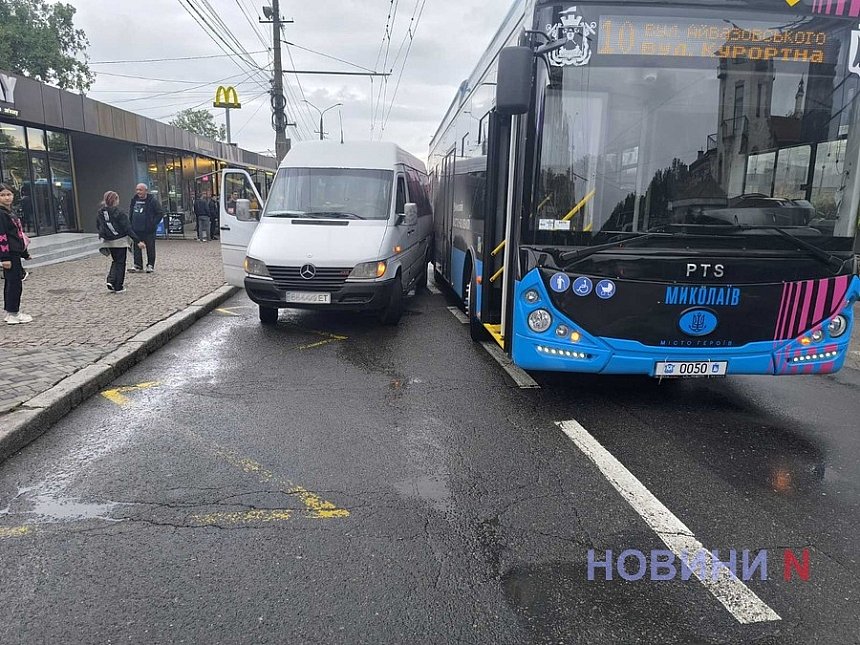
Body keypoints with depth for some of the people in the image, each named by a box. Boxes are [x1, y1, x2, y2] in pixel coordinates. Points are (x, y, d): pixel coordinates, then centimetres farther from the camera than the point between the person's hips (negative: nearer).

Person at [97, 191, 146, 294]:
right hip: (120, 241, -5)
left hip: (108, 242, 5)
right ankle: (118, 287, 8)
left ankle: (111, 281, 5)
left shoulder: (100, 213, 1)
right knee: (120, 263, 6)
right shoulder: (118, 213, -17)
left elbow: (98, 226, 10)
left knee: (115, 261, 22)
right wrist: (138, 241, -16)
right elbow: (128, 228, -18)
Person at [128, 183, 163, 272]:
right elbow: (131, 212, 23)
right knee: (137, 248, 7)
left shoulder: (152, 201, -7)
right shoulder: (134, 200, 10)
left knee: (150, 248, 2)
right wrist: (131, 224, 13)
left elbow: (160, 213, -6)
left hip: (148, 230, -5)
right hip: (136, 229, 5)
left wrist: (153, 224, -11)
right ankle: (137, 265, 14)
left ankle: (150, 265, 13)